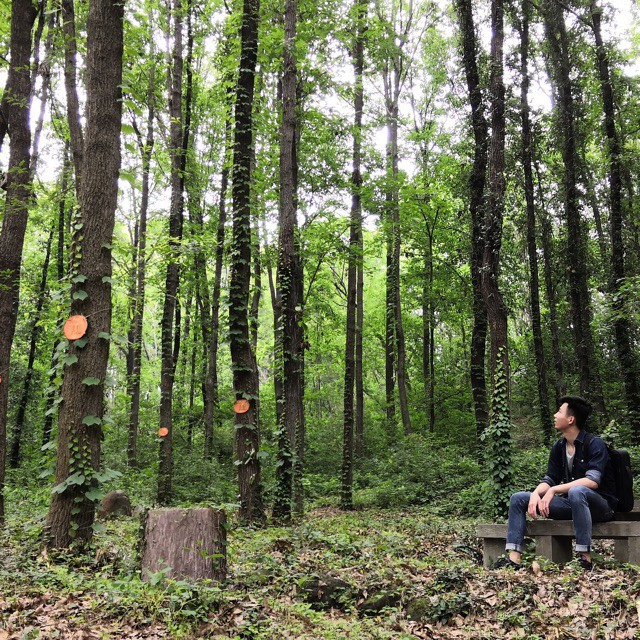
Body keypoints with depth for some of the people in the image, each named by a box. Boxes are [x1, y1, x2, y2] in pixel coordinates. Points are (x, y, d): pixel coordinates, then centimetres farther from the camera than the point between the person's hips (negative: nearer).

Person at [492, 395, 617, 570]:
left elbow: (593, 481, -25)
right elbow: (549, 480, 6)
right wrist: (536, 494, -17)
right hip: (571, 504, 7)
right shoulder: (558, 447, 7)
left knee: (576, 492, -41)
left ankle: (585, 559, -35)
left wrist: (553, 490, -29)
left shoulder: (594, 444, -13)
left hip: (601, 506, -7)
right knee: (518, 498, -5)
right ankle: (513, 559, -15)